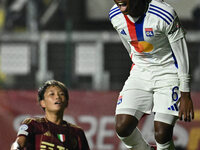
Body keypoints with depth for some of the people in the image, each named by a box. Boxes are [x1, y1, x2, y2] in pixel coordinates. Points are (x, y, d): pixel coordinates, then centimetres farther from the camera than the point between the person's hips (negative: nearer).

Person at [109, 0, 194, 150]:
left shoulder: (164, 14, -24)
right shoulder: (115, 16, -6)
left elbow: (182, 56, -16)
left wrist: (185, 95, -15)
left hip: (168, 74, -5)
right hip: (140, 75, 5)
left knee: (162, 135, -16)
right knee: (123, 127, -11)